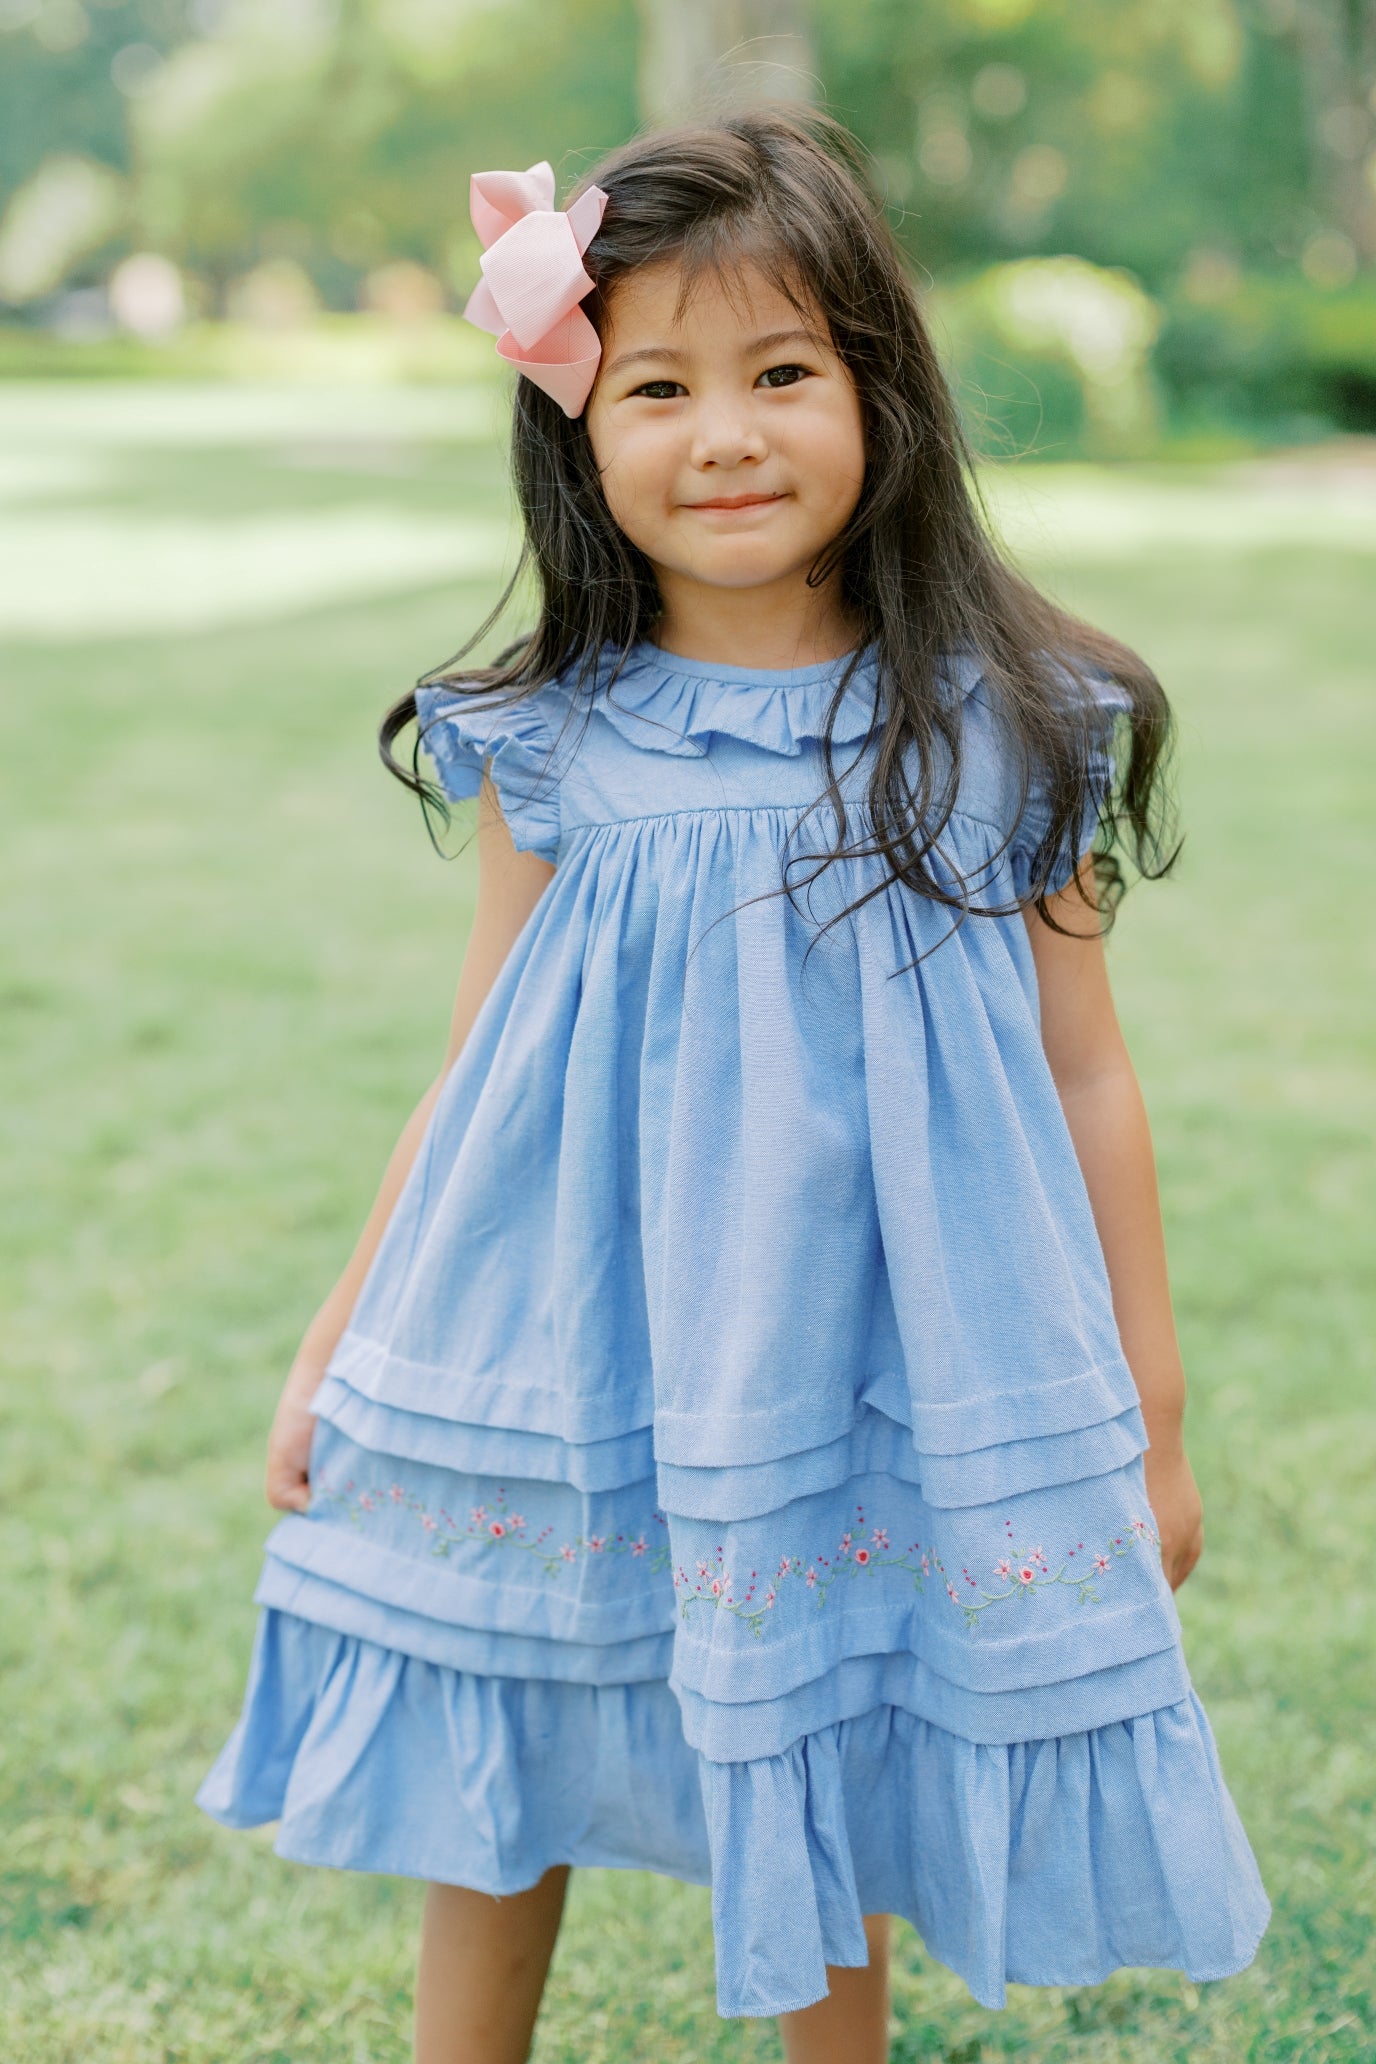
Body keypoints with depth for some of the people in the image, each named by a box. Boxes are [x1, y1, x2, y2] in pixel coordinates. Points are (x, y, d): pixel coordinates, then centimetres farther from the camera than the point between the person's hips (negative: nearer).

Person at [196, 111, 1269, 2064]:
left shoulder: (1003, 732, -7)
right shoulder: (550, 746, -5)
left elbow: (1083, 1074, 0)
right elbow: (474, 1067, 5)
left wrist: (1151, 1420, 4)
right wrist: (339, 1344, 9)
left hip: (880, 1368, -1)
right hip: (578, 1354, 2)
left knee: (825, 1768, 13)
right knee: (499, 1767, 16)